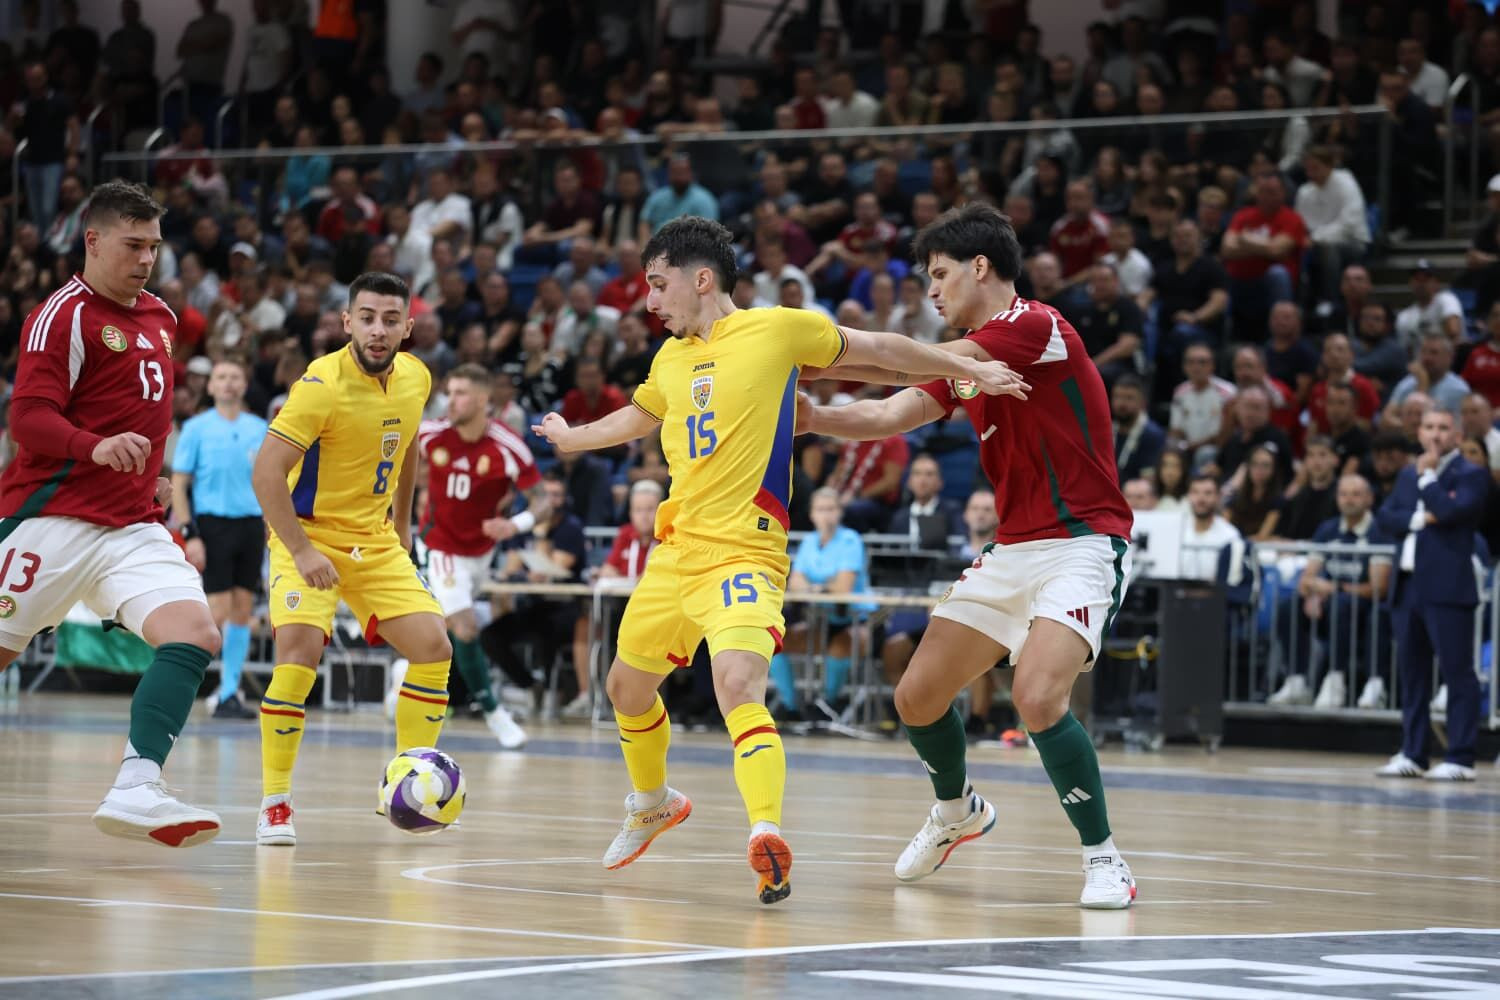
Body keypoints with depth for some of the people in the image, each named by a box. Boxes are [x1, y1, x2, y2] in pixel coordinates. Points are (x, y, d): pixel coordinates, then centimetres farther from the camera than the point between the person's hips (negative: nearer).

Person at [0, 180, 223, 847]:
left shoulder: (160, 318, 16)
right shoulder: (63, 315, -9)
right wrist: (95, 447, -33)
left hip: (133, 528, 7)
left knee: (195, 634, -16)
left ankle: (136, 790, -24)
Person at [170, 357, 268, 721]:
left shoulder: (259, 429, 10)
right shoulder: (197, 428, 0)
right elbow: (178, 486, -1)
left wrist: (272, 528, 5)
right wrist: (190, 534, -10)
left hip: (251, 524, 4)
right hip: (213, 524, -4)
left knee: (242, 611, 4)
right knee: (218, 612, -11)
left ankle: (229, 693, 10)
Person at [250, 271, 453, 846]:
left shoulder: (415, 379, -2)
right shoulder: (323, 385, -23)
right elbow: (266, 473, -26)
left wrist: (401, 528, 20)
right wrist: (301, 551, -31)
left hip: (375, 541, 6)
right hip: (309, 536, -6)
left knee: (434, 649, -4)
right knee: (300, 652, -24)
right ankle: (274, 804, -13)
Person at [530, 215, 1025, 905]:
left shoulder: (777, 329, -4)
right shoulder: (670, 358, 15)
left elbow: (876, 349, 6)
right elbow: (639, 416, 38)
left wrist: (970, 369, 3)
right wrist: (571, 438, 53)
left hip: (743, 554, -7)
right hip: (676, 549, 7)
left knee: (738, 686, -28)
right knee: (626, 687, 20)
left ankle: (767, 836, -40)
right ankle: (653, 804, 46)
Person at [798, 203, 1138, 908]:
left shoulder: (1035, 327, -15)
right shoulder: (968, 359, 14)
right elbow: (890, 415, 8)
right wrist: (807, 414, -8)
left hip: (1081, 544, -9)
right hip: (1012, 551, 9)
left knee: (1037, 696, -28)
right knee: (916, 696, 8)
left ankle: (1104, 859, -13)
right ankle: (957, 811, 38)